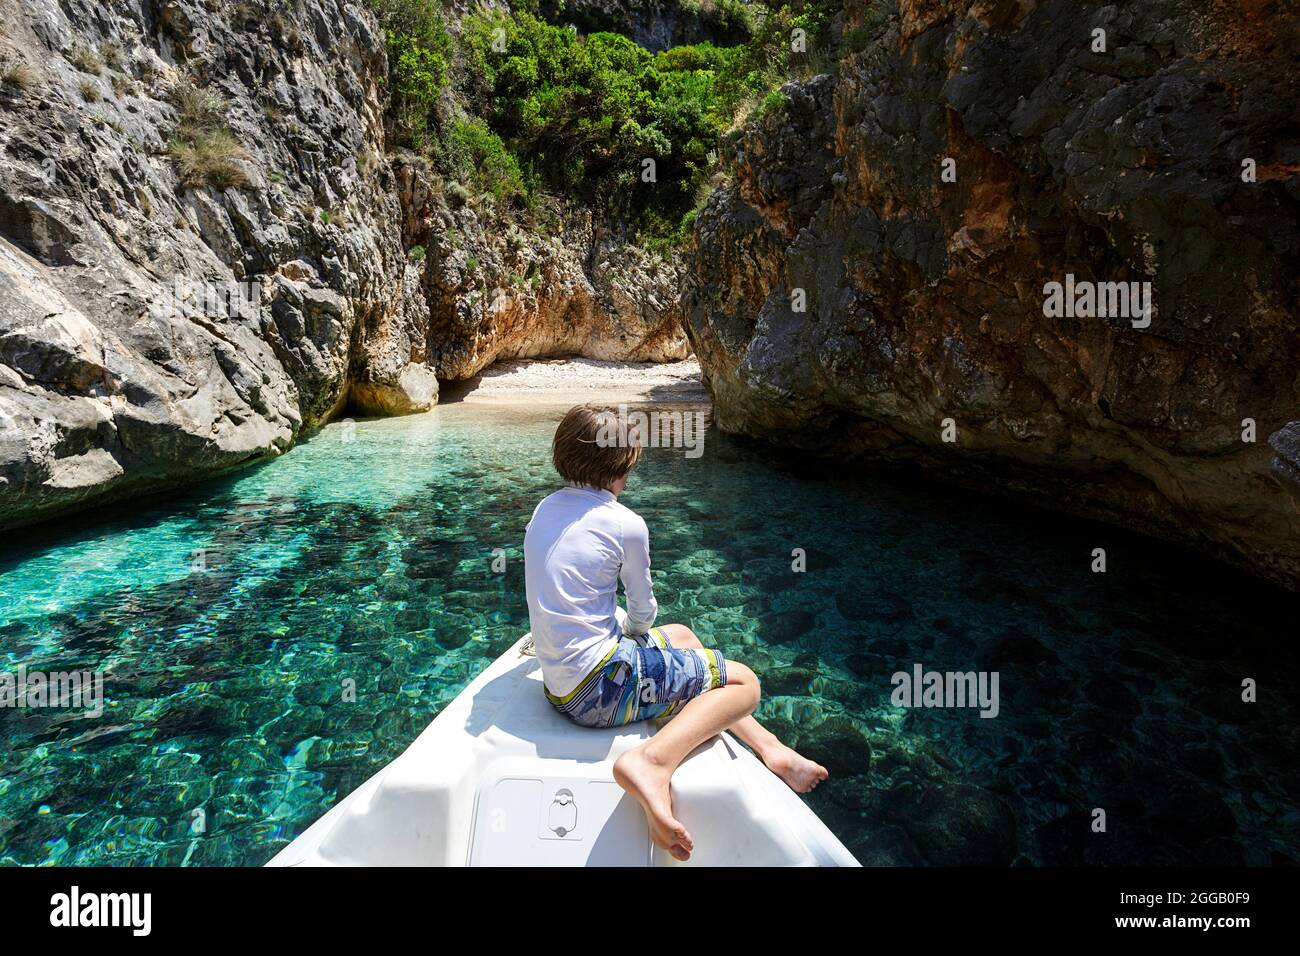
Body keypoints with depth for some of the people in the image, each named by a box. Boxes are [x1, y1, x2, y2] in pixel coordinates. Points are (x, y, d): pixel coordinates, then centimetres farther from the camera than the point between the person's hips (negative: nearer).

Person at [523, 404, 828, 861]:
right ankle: (652, 760, -20)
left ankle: (768, 746, 29)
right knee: (744, 683, 0)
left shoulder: (545, 510, 7)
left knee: (681, 635, 28)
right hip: (601, 689, -9)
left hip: (559, 682, 9)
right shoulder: (625, 523, -14)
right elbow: (643, 614, -1)